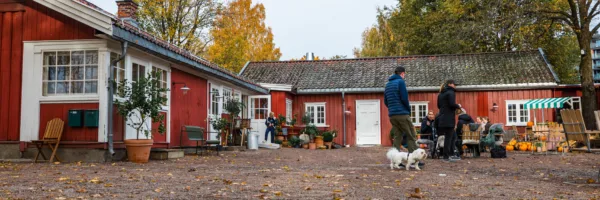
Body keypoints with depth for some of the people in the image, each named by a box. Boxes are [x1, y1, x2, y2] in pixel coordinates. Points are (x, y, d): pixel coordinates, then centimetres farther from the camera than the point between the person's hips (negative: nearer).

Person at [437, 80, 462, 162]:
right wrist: (458, 106, -2)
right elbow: (452, 104, -20)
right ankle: (446, 157, -2)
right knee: (448, 137, -4)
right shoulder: (451, 93, -10)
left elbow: (439, 106, 19)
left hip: (442, 118, 9)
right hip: (449, 119, -9)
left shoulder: (440, 94, 17)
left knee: (453, 136, 17)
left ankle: (451, 154, 19)